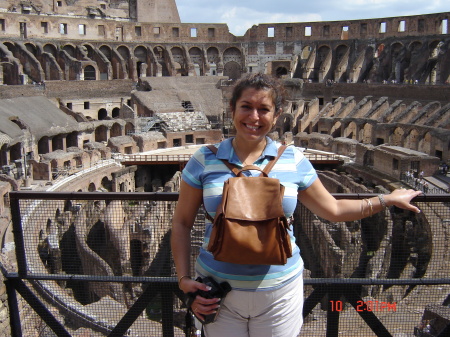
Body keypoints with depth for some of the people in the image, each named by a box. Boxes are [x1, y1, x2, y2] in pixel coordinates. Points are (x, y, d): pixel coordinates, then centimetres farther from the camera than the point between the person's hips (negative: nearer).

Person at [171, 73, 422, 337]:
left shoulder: (293, 161, -2)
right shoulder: (205, 160, -5)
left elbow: (333, 210, 9)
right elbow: (182, 223, 0)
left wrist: (387, 200, 9)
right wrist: (184, 279, -8)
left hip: (279, 292, 1)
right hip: (218, 291, 0)